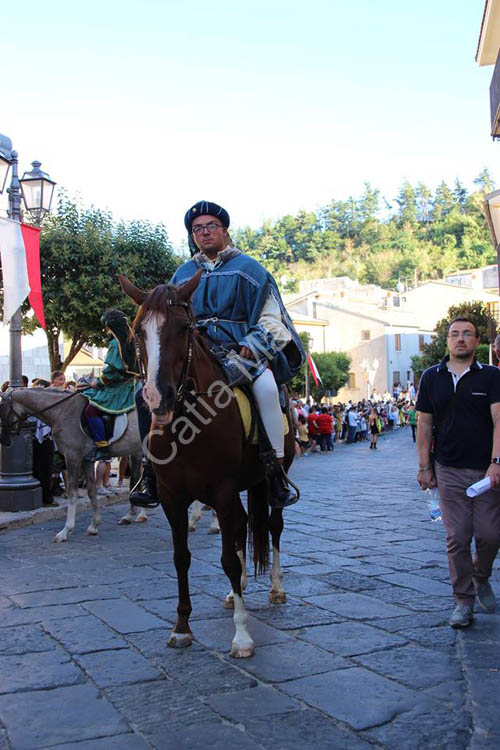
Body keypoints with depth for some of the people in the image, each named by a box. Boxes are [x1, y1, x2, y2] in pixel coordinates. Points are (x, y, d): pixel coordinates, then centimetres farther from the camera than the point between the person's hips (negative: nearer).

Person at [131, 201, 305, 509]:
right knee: (147, 396, -13)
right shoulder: (184, 273, 19)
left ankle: (276, 469, -25)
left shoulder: (246, 267, 8)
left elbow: (269, 318, 2)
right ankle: (152, 471, -1)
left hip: (240, 349, -4)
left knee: (266, 387, -35)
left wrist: (251, 348, -14)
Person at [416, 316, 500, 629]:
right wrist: (425, 467, 4)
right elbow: (425, 425, 8)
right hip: (449, 470, 1)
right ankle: (464, 600, 16)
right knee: (457, 538, 2)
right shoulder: (432, 377, 7)